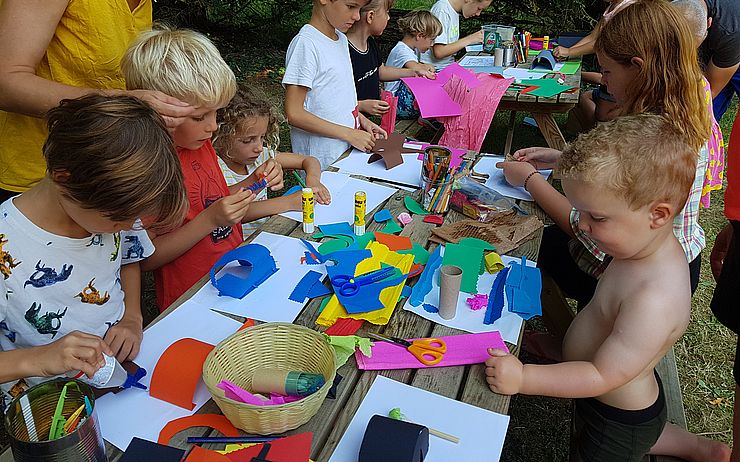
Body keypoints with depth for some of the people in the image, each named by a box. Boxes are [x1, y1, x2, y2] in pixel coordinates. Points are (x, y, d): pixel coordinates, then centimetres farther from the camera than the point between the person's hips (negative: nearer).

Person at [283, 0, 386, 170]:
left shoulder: (342, 39, 8)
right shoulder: (306, 43, -18)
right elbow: (294, 114, -21)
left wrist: (361, 119, 2)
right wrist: (349, 134, -20)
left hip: (348, 150, 8)